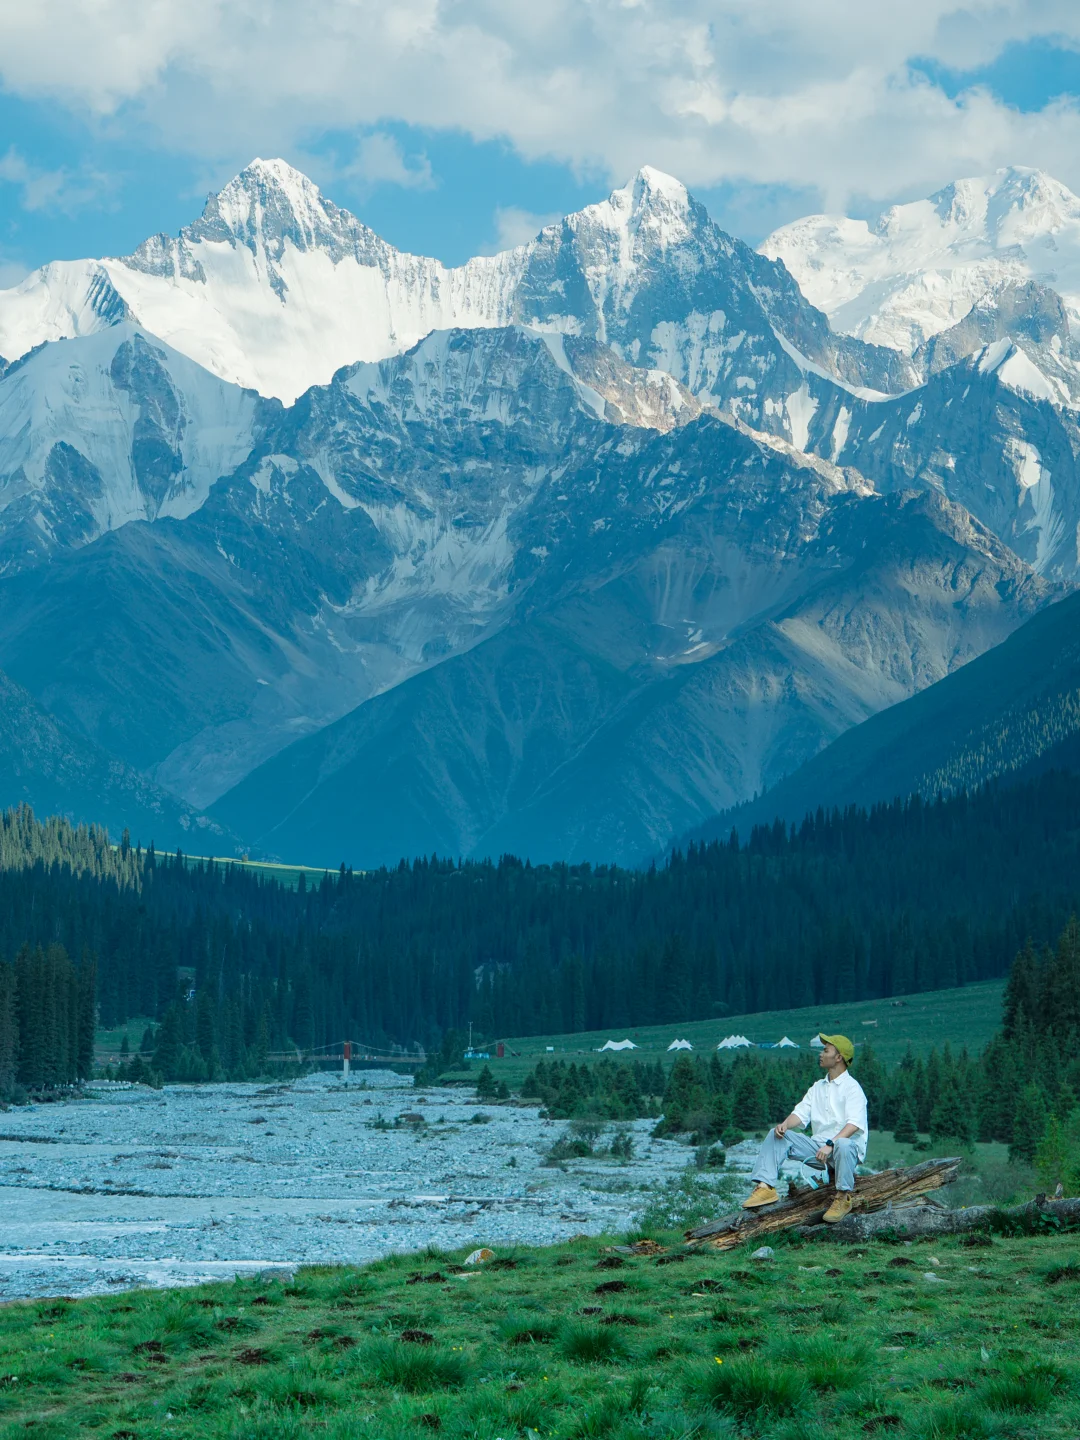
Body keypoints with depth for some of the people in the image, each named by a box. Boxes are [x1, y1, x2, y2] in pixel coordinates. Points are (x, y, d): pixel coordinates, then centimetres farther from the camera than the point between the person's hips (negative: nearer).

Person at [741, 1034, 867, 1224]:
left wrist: (831, 1144, -31)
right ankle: (766, 1187, -21)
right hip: (818, 1144, 7)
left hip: (849, 1145, -7)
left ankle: (844, 1197, -27)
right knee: (776, 1135, -6)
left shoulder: (851, 1087, -4)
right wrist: (785, 1124, -11)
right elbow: (801, 1113, 12)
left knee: (842, 1145, -42)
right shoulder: (818, 1087, 20)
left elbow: (854, 1123, -18)